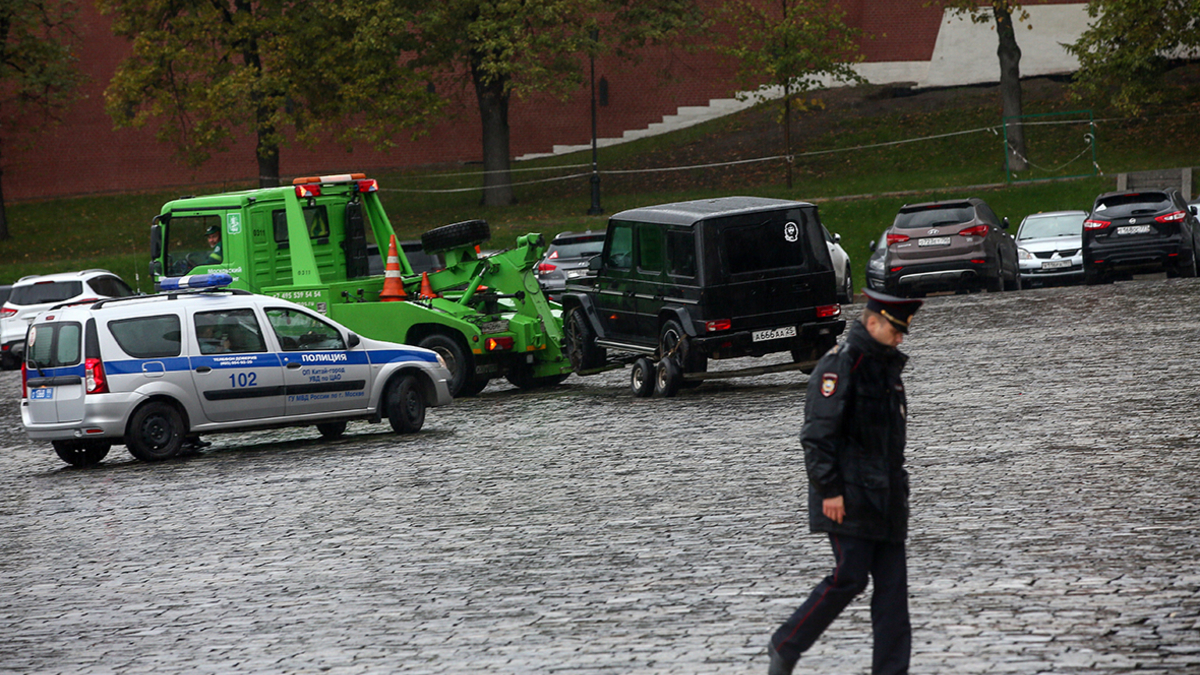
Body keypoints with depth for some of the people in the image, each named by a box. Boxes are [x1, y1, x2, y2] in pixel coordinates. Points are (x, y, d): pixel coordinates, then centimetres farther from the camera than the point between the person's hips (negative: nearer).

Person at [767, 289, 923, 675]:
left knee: (892, 584, 3)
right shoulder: (840, 364, -12)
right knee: (849, 577, -9)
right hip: (849, 497, -8)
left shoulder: (887, 364, 16)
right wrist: (829, 490, -19)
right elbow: (817, 433, -16)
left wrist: (898, 487, 24)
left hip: (886, 495, 8)